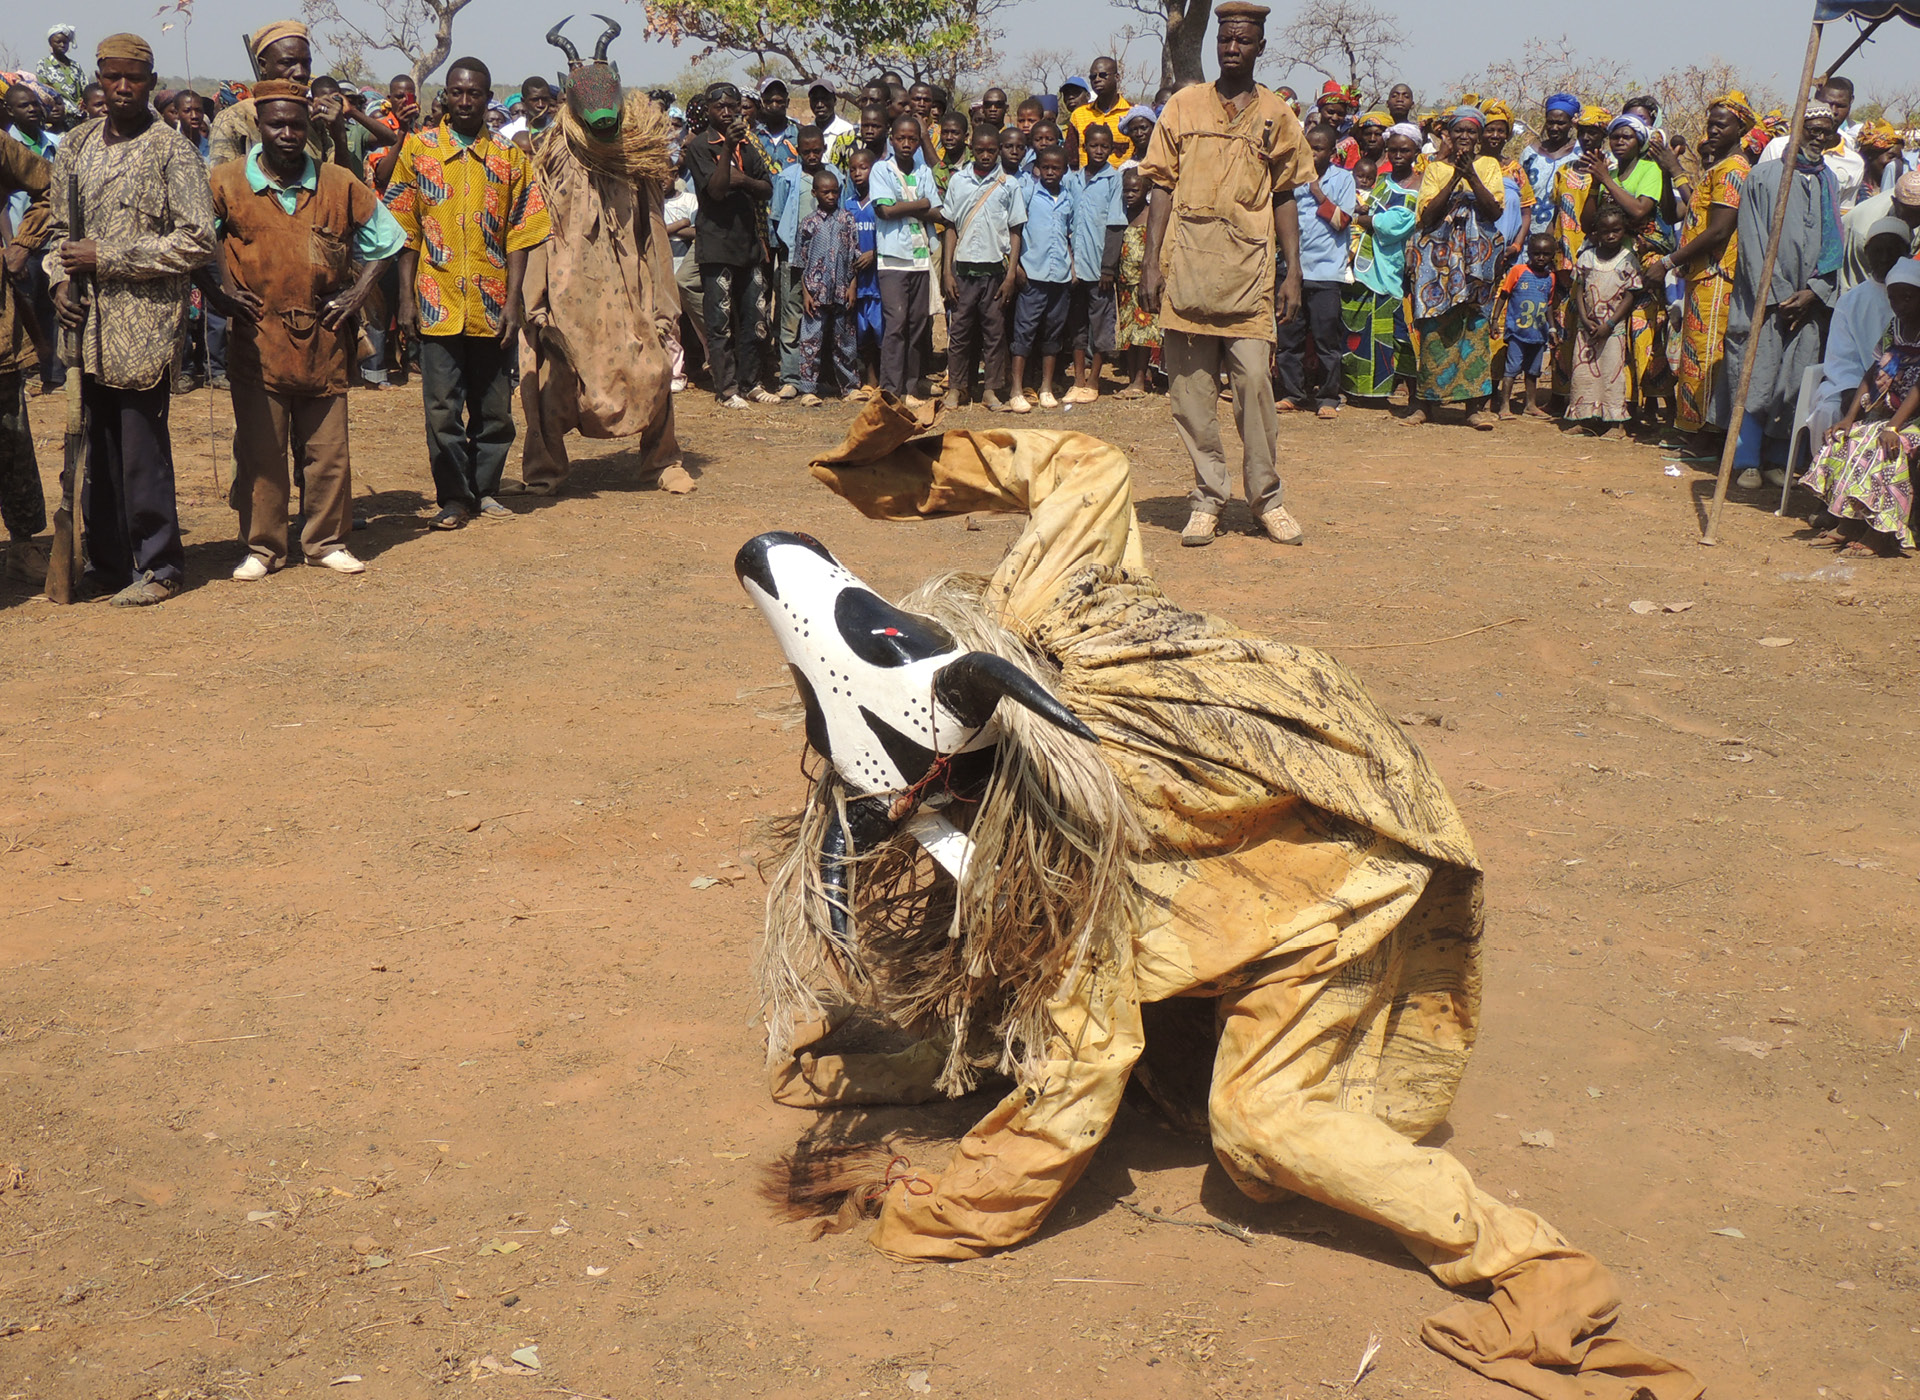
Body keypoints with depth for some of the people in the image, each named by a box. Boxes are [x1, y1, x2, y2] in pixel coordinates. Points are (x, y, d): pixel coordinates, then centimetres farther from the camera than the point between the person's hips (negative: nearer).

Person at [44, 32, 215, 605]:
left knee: (143, 451, -3)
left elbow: (198, 240, -11)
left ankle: (158, 568, 8)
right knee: (96, 451, 9)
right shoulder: (76, 145, 14)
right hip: (87, 324, 5)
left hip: (144, 324, -5)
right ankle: (106, 563, 19)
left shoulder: (171, 151, -4)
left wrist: (106, 258, -12)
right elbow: (60, 227, 21)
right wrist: (60, 278, 1)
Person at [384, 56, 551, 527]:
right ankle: (454, 498, 8)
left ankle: (485, 488, 21)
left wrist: (513, 298, -4)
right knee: (442, 408, 0)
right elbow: (406, 230, 5)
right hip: (438, 302, -1)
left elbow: (519, 233, 4)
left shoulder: (509, 157, 7)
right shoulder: (418, 148, 6)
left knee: (494, 407, 6)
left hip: (492, 306, 1)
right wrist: (406, 297, -1)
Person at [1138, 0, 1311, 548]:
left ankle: (1268, 498, 5)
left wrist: (1293, 272, 4)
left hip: (1249, 271, 0)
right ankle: (1207, 498, 10)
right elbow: (1162, 189, 8)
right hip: (1187, 268, 1)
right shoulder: (1183, 106, 10)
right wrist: (1151, 263, -1)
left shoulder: (1277, 117, 11)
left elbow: (1285, 198, 11)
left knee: (1254, 382, -6)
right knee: (1192, 389, 1)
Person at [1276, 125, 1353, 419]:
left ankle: (1328, 398, 5)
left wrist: (1319, 194, -8)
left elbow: (1342, 221, -4)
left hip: (1326, 271, -4)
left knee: (1326, 338, -2)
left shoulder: (1343, 178, 3)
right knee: (1288, 336, 4)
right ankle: (1292, 394, 13)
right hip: (1294, 268, 4)